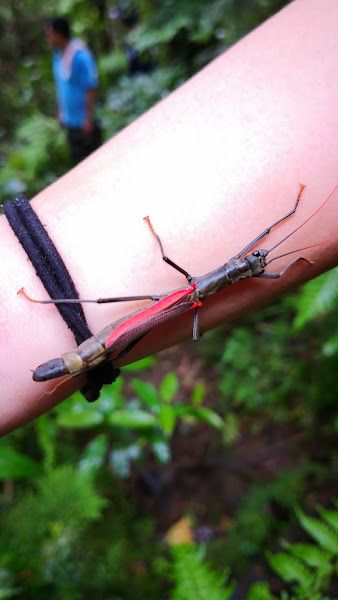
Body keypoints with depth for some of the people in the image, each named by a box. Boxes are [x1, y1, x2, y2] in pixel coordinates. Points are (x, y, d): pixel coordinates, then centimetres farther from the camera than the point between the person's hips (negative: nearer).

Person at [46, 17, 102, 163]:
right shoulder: (58, 54, 5)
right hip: (69, 120, 8)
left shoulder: (80, 56, -19)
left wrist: (89, 119, -18)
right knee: (77, 158, 18)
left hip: (83, 122, -8)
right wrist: (60, 111, 15)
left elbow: (91, 89, -18)